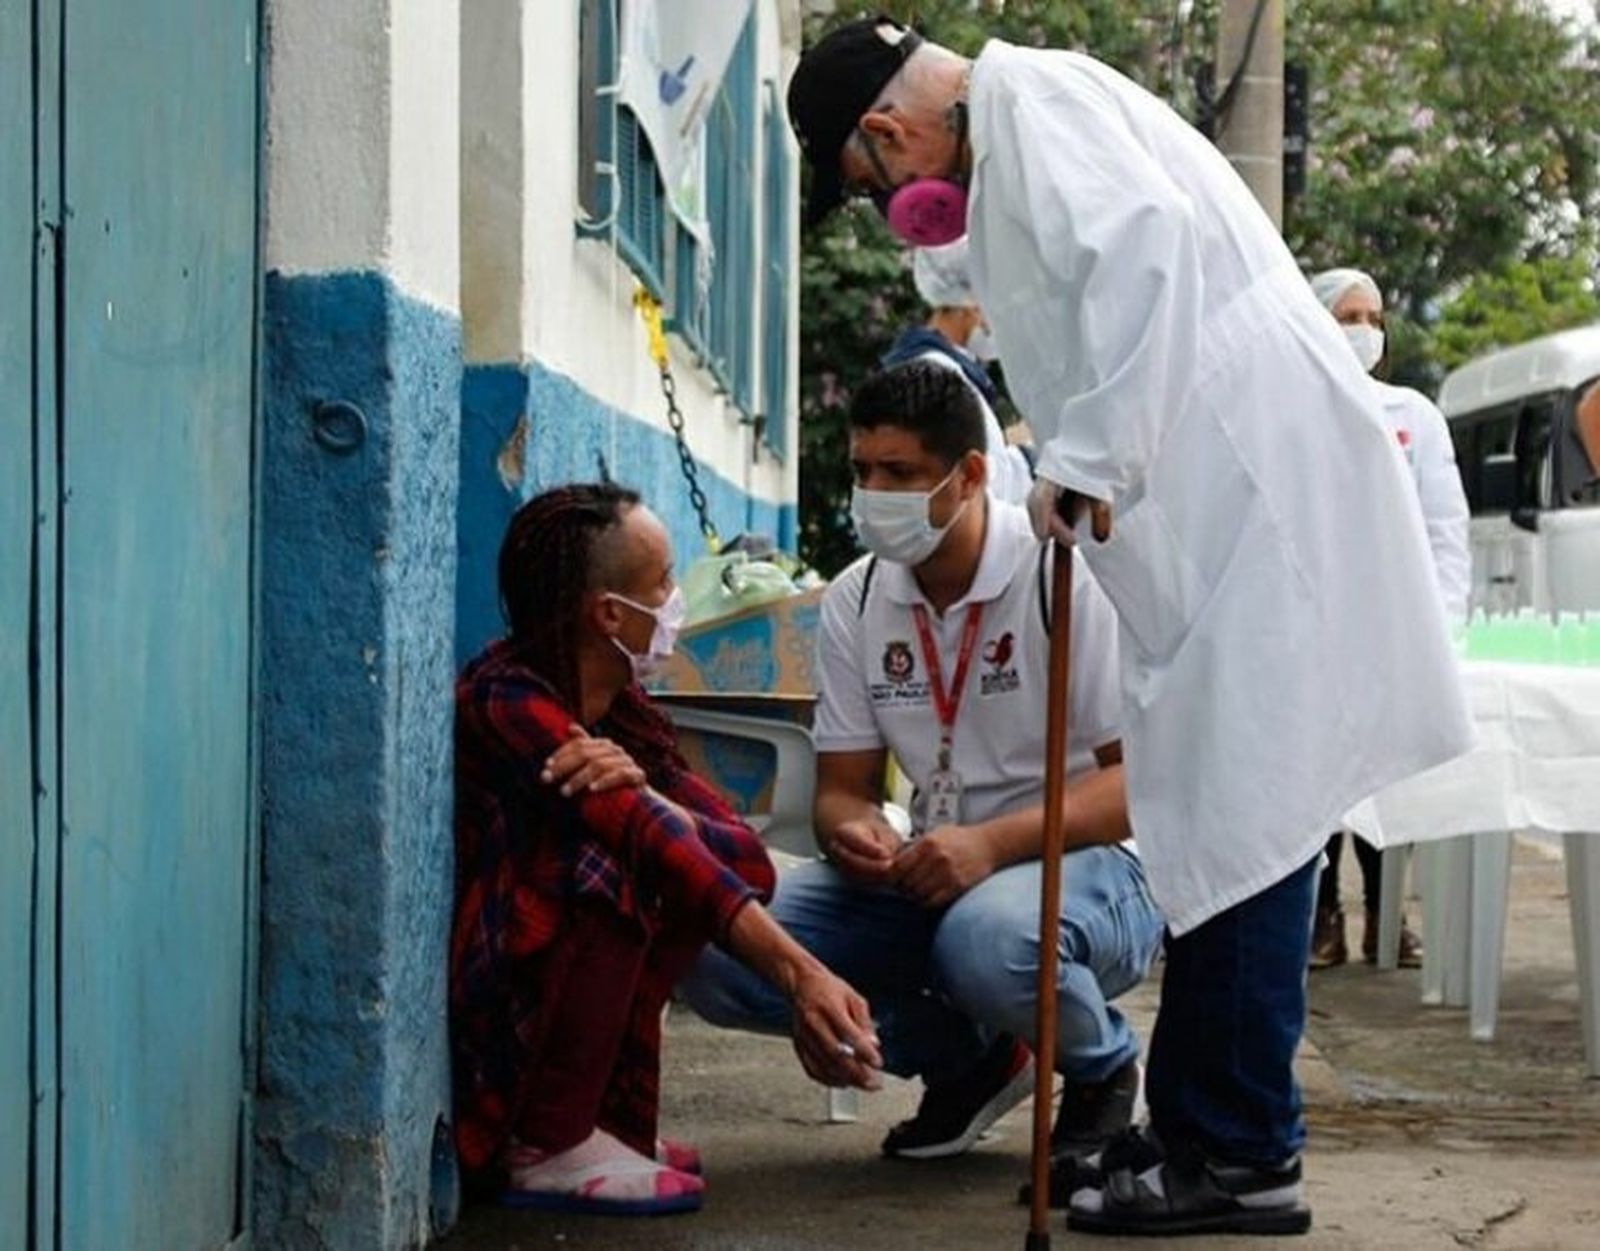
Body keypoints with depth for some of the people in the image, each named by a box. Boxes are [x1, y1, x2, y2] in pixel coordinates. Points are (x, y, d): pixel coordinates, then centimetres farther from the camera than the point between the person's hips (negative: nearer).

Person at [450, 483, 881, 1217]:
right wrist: (801, 977, -41)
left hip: (532, 985, 8)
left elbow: (750, 860, -6)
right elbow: (655, 843, -33)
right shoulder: (510, 705, -21)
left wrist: (644, 796, -26)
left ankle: (610, 1114, 1)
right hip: (460, 1010, -8)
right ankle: (544, 1150, -17)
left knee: (721, 866, -3)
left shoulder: (618, 709, 4)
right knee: (606, 868, -27)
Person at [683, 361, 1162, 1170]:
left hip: (1088, 866, -5)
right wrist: (852, 833, -19)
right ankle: (966, 1057, 5)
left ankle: (1103, 1066, -3)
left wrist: (993, 843, -31)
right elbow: (843, 786, 7)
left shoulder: (1067, 574, -13)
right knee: (714, 952, -16)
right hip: (931, 873, 6)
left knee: (986, 936, -41)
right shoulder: (856, 599, 4)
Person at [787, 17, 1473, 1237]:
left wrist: (1082, 462, -23)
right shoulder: (1019, 126, 24)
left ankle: (1240, 1155, -3)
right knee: (1225, 817, 11)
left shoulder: (1032, 99, -6)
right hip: (1233, 501, 10)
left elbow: (1147, 245, -23)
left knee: (1241, 816, -8)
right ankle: (1202, 1128, 18)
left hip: (1261, 491, -10)